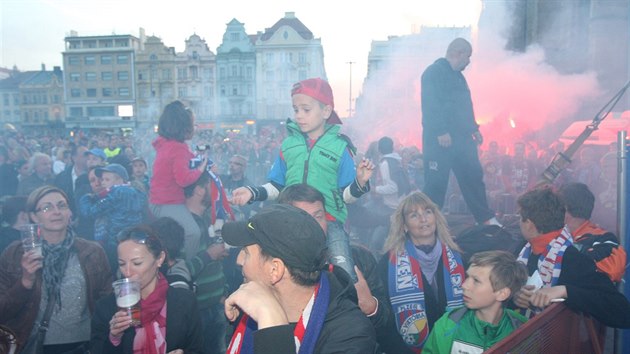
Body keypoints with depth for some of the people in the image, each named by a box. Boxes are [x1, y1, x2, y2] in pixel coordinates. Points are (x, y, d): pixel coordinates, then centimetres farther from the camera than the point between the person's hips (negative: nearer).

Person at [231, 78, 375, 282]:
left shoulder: (339, 146, 1)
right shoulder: (288, 144, 8)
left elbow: (346, 195, 1)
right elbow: (277, 186, 14)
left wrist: (359, 182, -19)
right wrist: (253, 193, -2)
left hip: (329, 221, -3)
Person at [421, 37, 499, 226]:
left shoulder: (457, 75, 20)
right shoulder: (434, 72, -10)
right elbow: (430, 105, -20)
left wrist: (473, 128, 19)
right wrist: (441, 132, -25)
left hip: (461, 138, 9)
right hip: (440, 139, -9)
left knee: (473, 176, 9)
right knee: (436, 181, -3)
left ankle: (486, 218, 18)